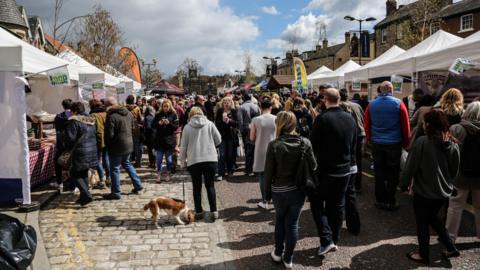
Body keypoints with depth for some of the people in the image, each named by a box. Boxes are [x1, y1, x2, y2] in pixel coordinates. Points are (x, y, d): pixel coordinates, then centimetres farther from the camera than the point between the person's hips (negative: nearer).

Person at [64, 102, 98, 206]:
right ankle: (84, 197, 22)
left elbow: (70, 138, -12)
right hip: (92, 152, 8)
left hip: (80, 153, -8)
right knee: (84, 173, 18)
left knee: (75, 174, 4)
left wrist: (69, 148, 4)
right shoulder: (91, 121, 11)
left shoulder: (74, 121, -12)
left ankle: (86, 195, -7)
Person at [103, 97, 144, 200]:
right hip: (129, 144, 8)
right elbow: (133, 127, 12)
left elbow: (109, 134, -19)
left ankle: (116, 192, 11)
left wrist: (107, 145, -3)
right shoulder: (128, 113, 4)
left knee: (114, 168, 4)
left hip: (117, 146, -8)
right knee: (127, 164, 24)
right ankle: (138, 185, 25)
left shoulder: (111, 116, -19)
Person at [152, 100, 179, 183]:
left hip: (169, 140, -1)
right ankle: (159, 175, 16)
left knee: (169, 159, 7)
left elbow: (176, 127, -4)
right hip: (159, 140, 1)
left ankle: (167, 174, 23)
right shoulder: (158, 115, 5)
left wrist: (169, 123, -19)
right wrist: (159, 123, -12)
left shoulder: (173, 115, 0)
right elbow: (153, 125, 6)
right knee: (159, 159, 3)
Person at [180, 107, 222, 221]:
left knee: (197, 187, 12)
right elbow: (218, 140, 4)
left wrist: (183, 161, 12)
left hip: (193, 161, -1)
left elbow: (183, 146, 1)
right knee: (210, 186, 11)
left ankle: (199, 212, 16)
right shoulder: (210, 124, 1)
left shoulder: (187, 127, -1)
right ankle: (214, 211, 8)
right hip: (210, 159, 1)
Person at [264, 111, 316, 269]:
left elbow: (269, 172, -11)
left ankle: (278, 253, 33)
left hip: (279, 191, -1)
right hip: (299, 190, 1)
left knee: (280, 221, 22)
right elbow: (313, 166, -4)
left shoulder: (274, 145, -16)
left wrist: (267, 192, 1)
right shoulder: (305, 143, -8)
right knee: (292, 223, 13)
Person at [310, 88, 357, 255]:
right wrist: (350, 163, 18)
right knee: (338, 205, 15)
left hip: (325, 170, -6)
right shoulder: (350, 118, 2)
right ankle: (334, 240, 25)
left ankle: (326, 240, -2)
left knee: (317, 204, 8)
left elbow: (313, 145, -15)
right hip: (345, 169, 6)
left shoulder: (322, 119, -18)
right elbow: (354, 145, 9)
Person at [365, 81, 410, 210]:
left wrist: (370, 139, 15)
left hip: (376, 143, 2)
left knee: (379, 172, 12)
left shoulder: (371, 104, -1)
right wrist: (406, 143, 5)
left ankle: (380, 200, 19)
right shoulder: (398, 103, -7)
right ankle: (390, 202, 12)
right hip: (394, 143, -2)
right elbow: (406, 125, -5)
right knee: (392, 174, 7)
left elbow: (367, 125, 3)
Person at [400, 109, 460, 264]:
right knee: (433, 217, 28)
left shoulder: (422, 142, -20)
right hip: (444, 192, 6)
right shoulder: (452, 144, -3)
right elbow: (455, 170, 9)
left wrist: (404, 185, -2)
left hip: (424, 192, -6)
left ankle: (423, 255, 27)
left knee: (422, 223, 13)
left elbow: (410, 167, -16)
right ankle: (451, 247, 30)